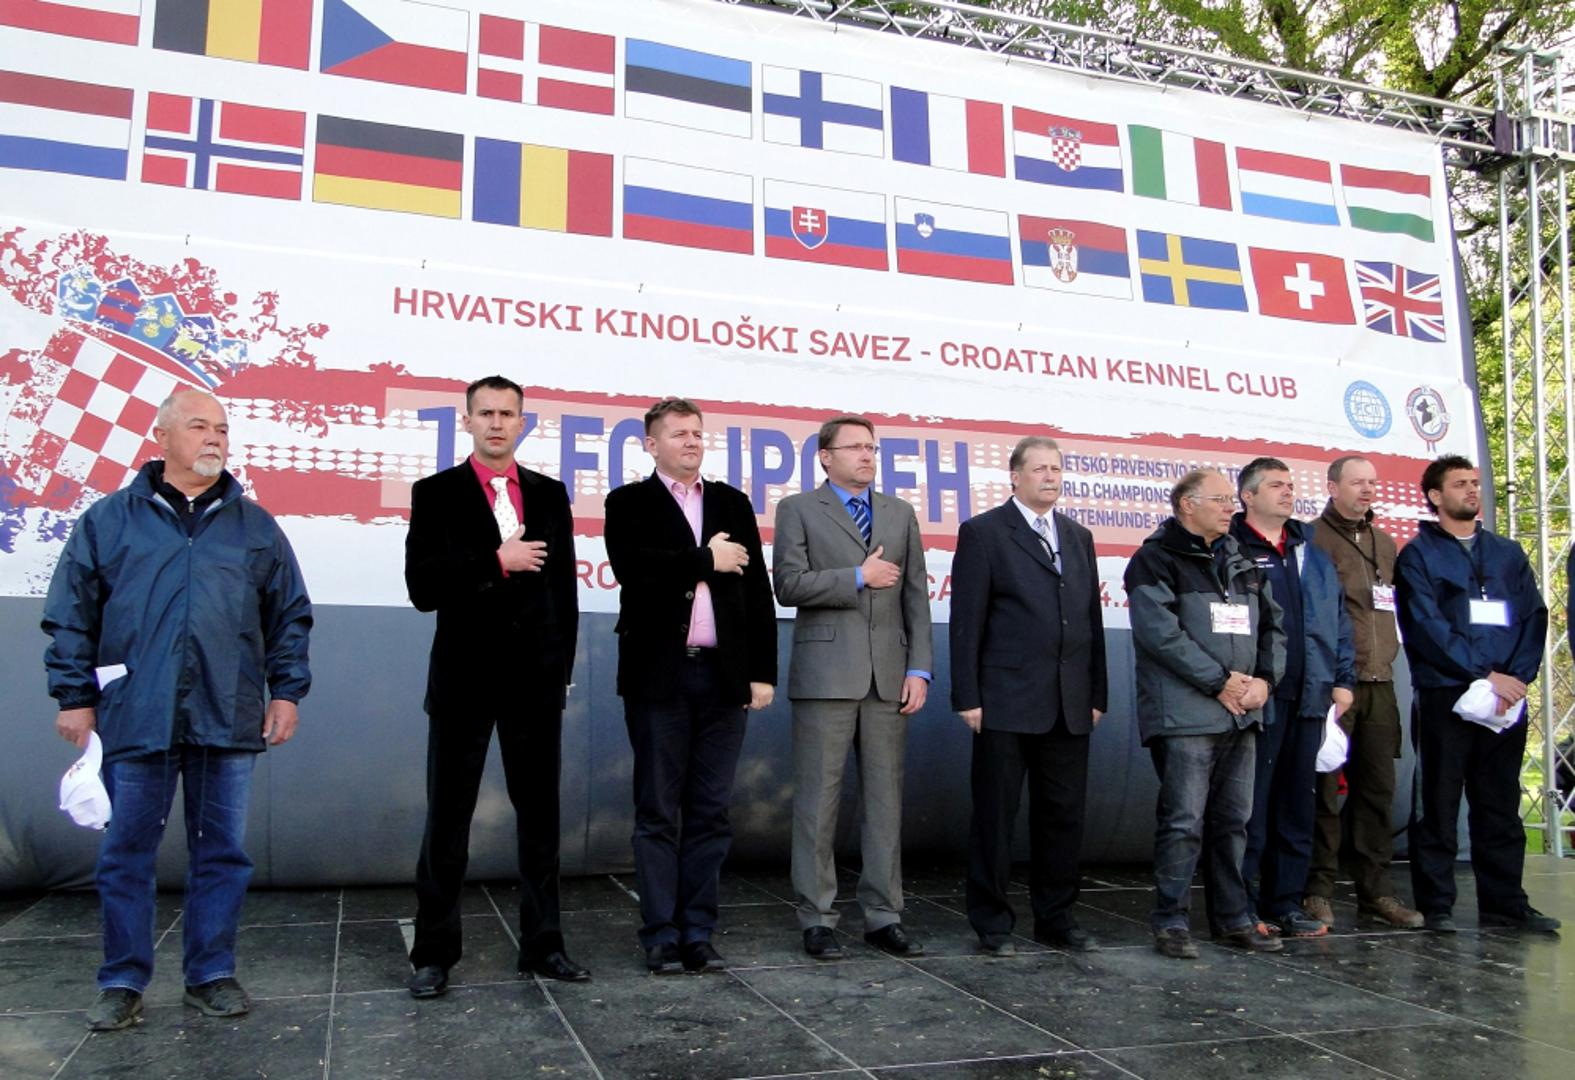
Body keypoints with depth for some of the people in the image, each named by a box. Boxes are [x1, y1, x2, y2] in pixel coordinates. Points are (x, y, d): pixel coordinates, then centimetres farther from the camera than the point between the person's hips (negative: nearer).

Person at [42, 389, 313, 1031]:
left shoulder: (255, 526, 10)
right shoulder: (109, 520, 6)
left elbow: (290, 615, 11)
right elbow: (71, 615, 6)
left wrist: (287, 690, 5)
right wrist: (75, 696, 0)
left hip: (228, 719, 1)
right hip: (135, 717, -1)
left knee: (222, 852, 8)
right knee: (127, 852, 7)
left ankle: (211, 975, 21)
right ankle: (122, 983, 21)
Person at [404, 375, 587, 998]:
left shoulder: (550, 495, 9)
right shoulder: (436, 494, 1)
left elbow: (564, 588, 10)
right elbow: (423, 588, -9)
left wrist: (563, 669, 6)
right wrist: (497, 561, -16)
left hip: (536, 678, 3)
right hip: (464, 677, -3)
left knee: (540, 813, 10)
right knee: (447, 819, 5)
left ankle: (541, 944, 21)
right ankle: (434, 953, 17)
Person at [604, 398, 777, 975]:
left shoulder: (733, 504, 14)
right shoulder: (629, 503, 4)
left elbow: (758, 590, 9)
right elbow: (631, 566, -17)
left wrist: (763, 670, 2)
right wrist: (707, 561, -9)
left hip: (723, 676, 3)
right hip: (659, 675, -3)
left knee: (710, 812, 7)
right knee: (658, 812, 3)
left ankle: (698, 932, 16)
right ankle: (662, 935, 12)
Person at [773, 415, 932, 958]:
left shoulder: (900, 513, 16)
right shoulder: (798, 509, 5)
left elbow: (916, 597, 10)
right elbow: (788, 586, -8)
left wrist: (919, 669, 1)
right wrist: (859, 577, -8)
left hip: (889, 677, 4)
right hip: (825, 675, -3)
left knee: (886, 799, 7)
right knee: (818, 799, 0)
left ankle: (883, 917, 16)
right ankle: (816, 919, 11)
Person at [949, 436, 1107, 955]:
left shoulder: (1079, 536, 16)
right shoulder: (983, 532, -1)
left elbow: (1092, 619, 16)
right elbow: (966, 621, -5)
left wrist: (1097, 693, 11)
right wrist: (967, 696, -11)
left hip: (1069, 707, 5)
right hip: (1006, 703, -5)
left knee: (1063, 813, 11)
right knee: (995, 813, 2)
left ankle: (1056, 917, 24)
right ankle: (991, 922, 14)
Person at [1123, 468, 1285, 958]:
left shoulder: (1241, 562, 18)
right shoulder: (1155, 559, -4)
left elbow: (1272, 625, 17)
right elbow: (1160, 632, -15)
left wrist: (1264, 679, 0)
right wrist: (1220, 681, -14)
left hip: (1241, 713, 7)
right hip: (1185, 714, -7)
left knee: (1234, 821, 13)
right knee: (1183, 821, -5)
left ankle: (1236, 918, 23)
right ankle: (1170, 921, 6)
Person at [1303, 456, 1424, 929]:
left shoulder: (1385, 544, 18)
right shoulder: (1312, 540, -3)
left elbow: (1392, 606, 24)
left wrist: (1386, 656, 13)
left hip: (1378, 684, 6)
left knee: (1377, 788, 8)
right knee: (1325, 788, -2)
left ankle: (1375, 891, 17)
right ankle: (1318, 890, 6)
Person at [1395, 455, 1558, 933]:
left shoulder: (1509, 553, 17)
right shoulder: (1418, 555, 2)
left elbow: (1534, 617, 9)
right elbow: (1428, 626, -8)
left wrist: (1518, 676, -7)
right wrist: (1484, 674, -14)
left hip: (1506, 698, 4)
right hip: (1445, 696, -4)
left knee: (1501, 805, 10)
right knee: (1439, 804, 0)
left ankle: (1504, 902, 18)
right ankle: (1436, 906, 6)